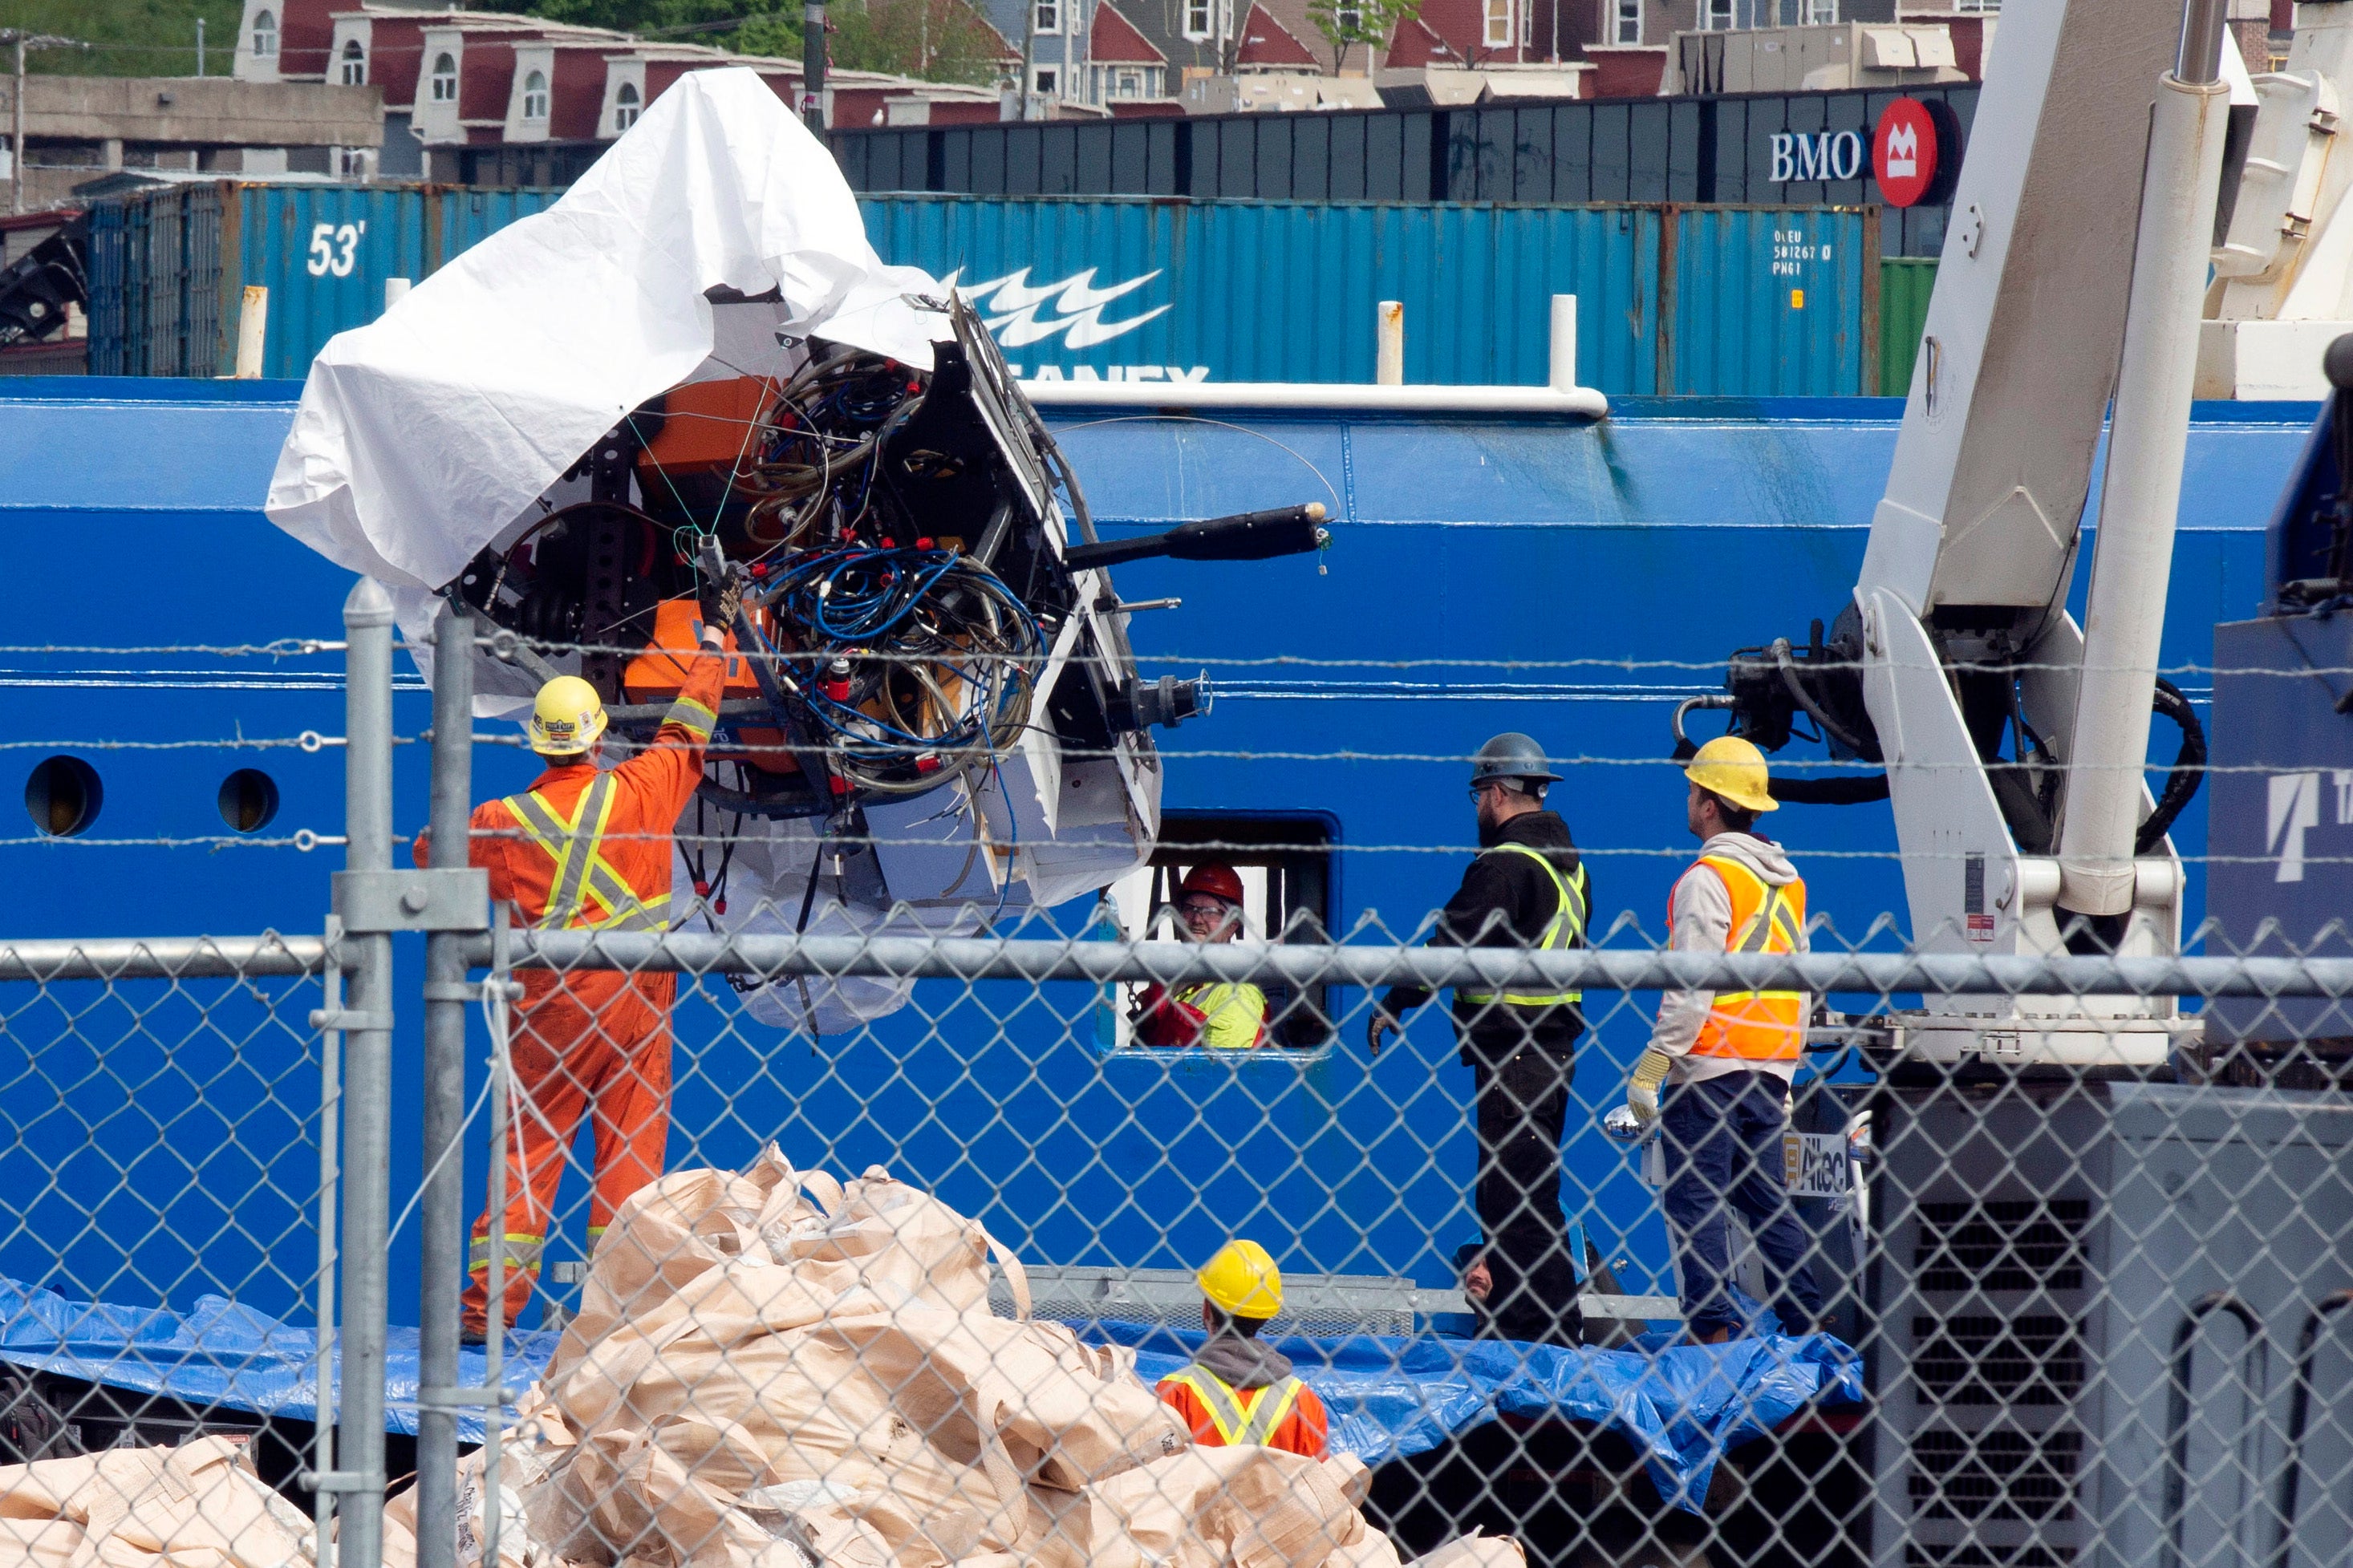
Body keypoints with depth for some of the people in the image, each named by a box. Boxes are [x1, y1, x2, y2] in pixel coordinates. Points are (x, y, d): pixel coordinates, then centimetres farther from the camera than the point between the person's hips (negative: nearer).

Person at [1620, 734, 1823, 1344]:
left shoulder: (1709, 878, -11)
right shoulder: (1787, 879, 14)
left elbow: (1692, 987, -16)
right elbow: (1802, 983, 19)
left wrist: (1652, 1065, -14)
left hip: (1709, 1065, -8)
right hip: (1771, 1067, 8)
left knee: (1694, 1201, -5)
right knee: (1765, 1196, 12)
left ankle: (1714, 1326, -12)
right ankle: (1807, 1322, 7)